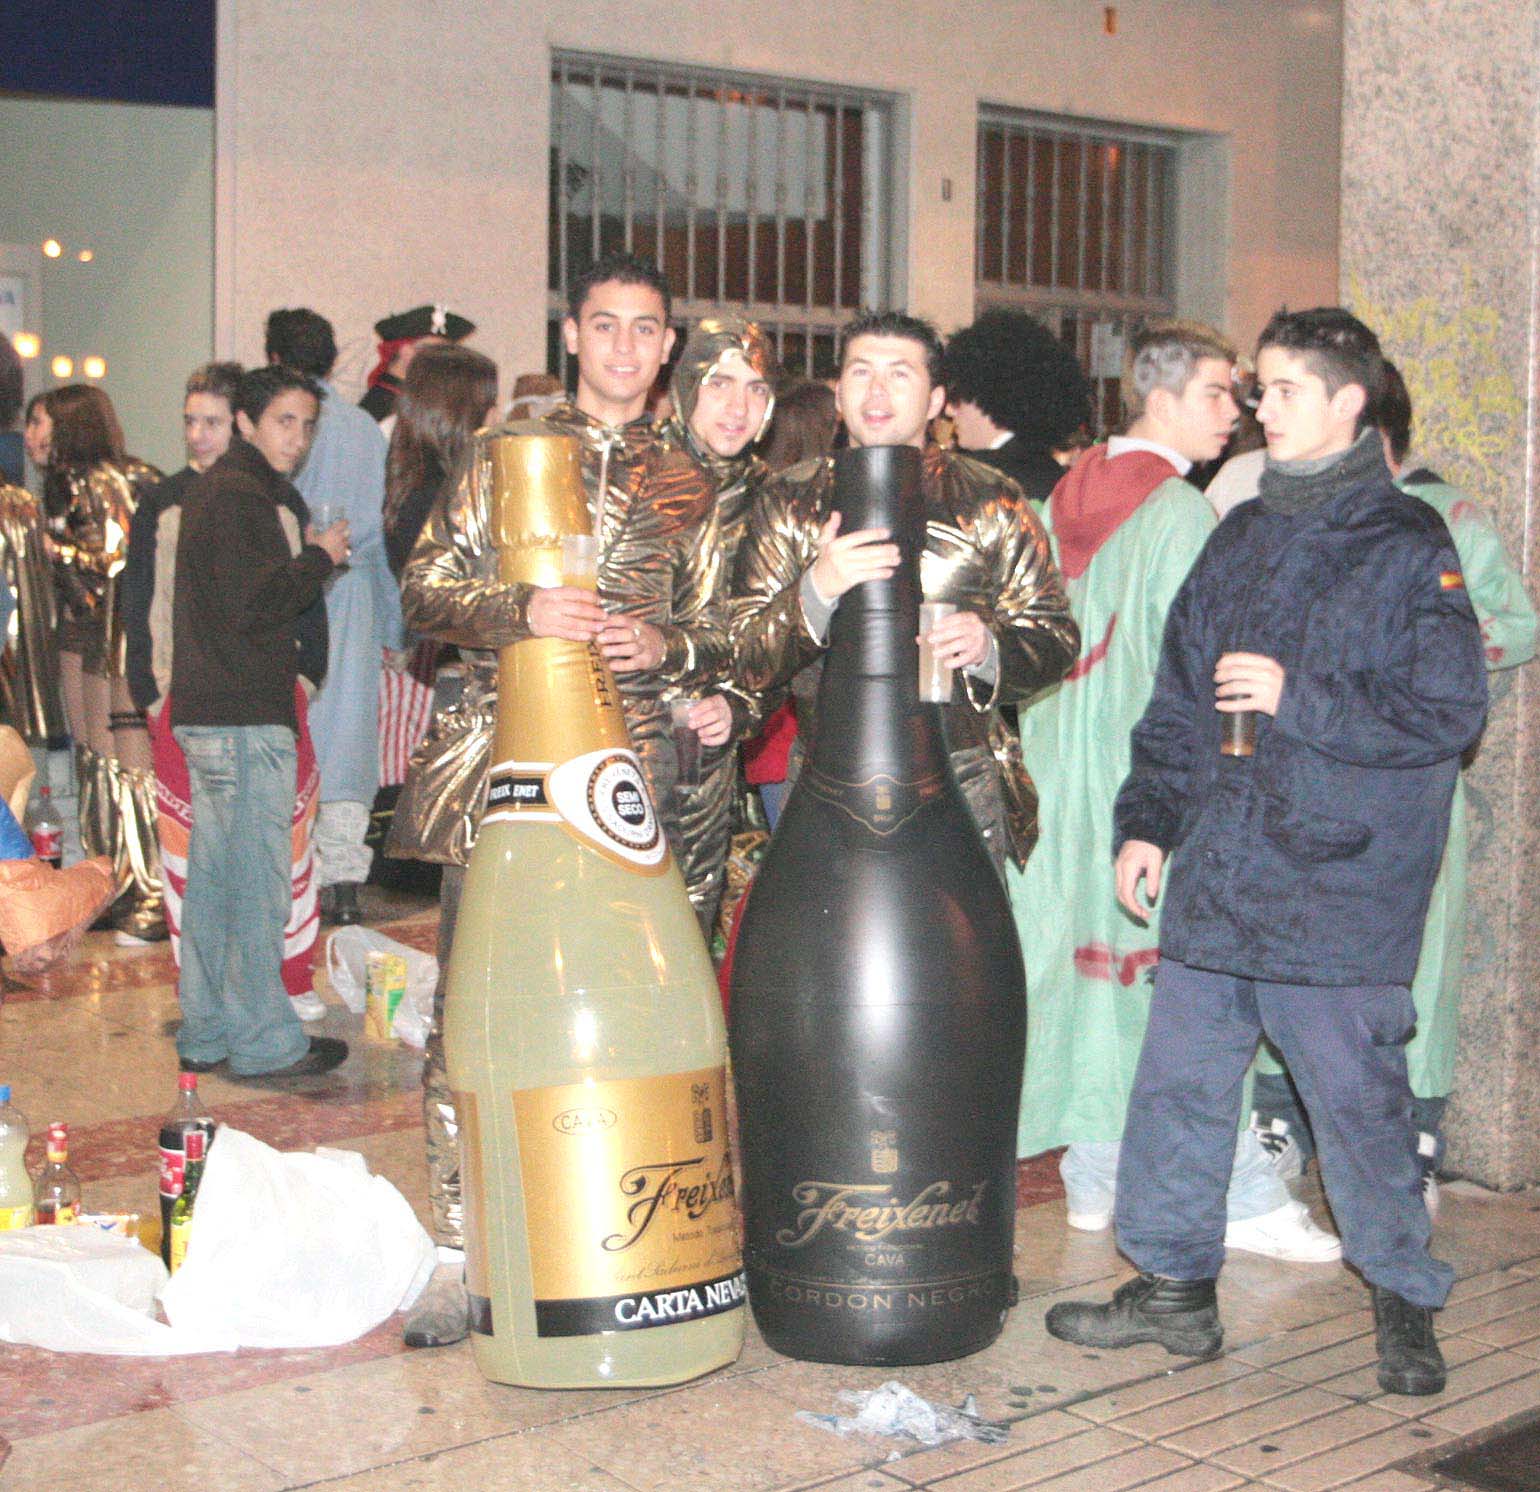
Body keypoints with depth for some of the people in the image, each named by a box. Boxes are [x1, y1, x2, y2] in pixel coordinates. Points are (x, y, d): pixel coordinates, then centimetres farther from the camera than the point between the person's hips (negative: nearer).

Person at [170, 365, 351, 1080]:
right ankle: (264, 1040, 3)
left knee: (214, 875, 14)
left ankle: (206, 1032, 22)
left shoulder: (214, 489, 19)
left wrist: (307, 564, 11)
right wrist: (320, 557, -10)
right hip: (244, 719, -11)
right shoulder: (239, 495, -13)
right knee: (258, 882, -4)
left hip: (208, 714, 11)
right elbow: (250, 605, -21)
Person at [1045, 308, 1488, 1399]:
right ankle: (1175, 1286, 24)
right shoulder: (1241, 537, 15)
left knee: (1356, 1095, 0)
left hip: (1340, 889, -6)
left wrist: (1297, 696, -16)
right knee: (1179, 1084, 9)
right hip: (1214, 878, 6)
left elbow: (1449, 714, -11)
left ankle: (1404, 1300, 20)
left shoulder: (1409, 548, -4)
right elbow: (1177, 695, 19)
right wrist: (1147, 818, 12)